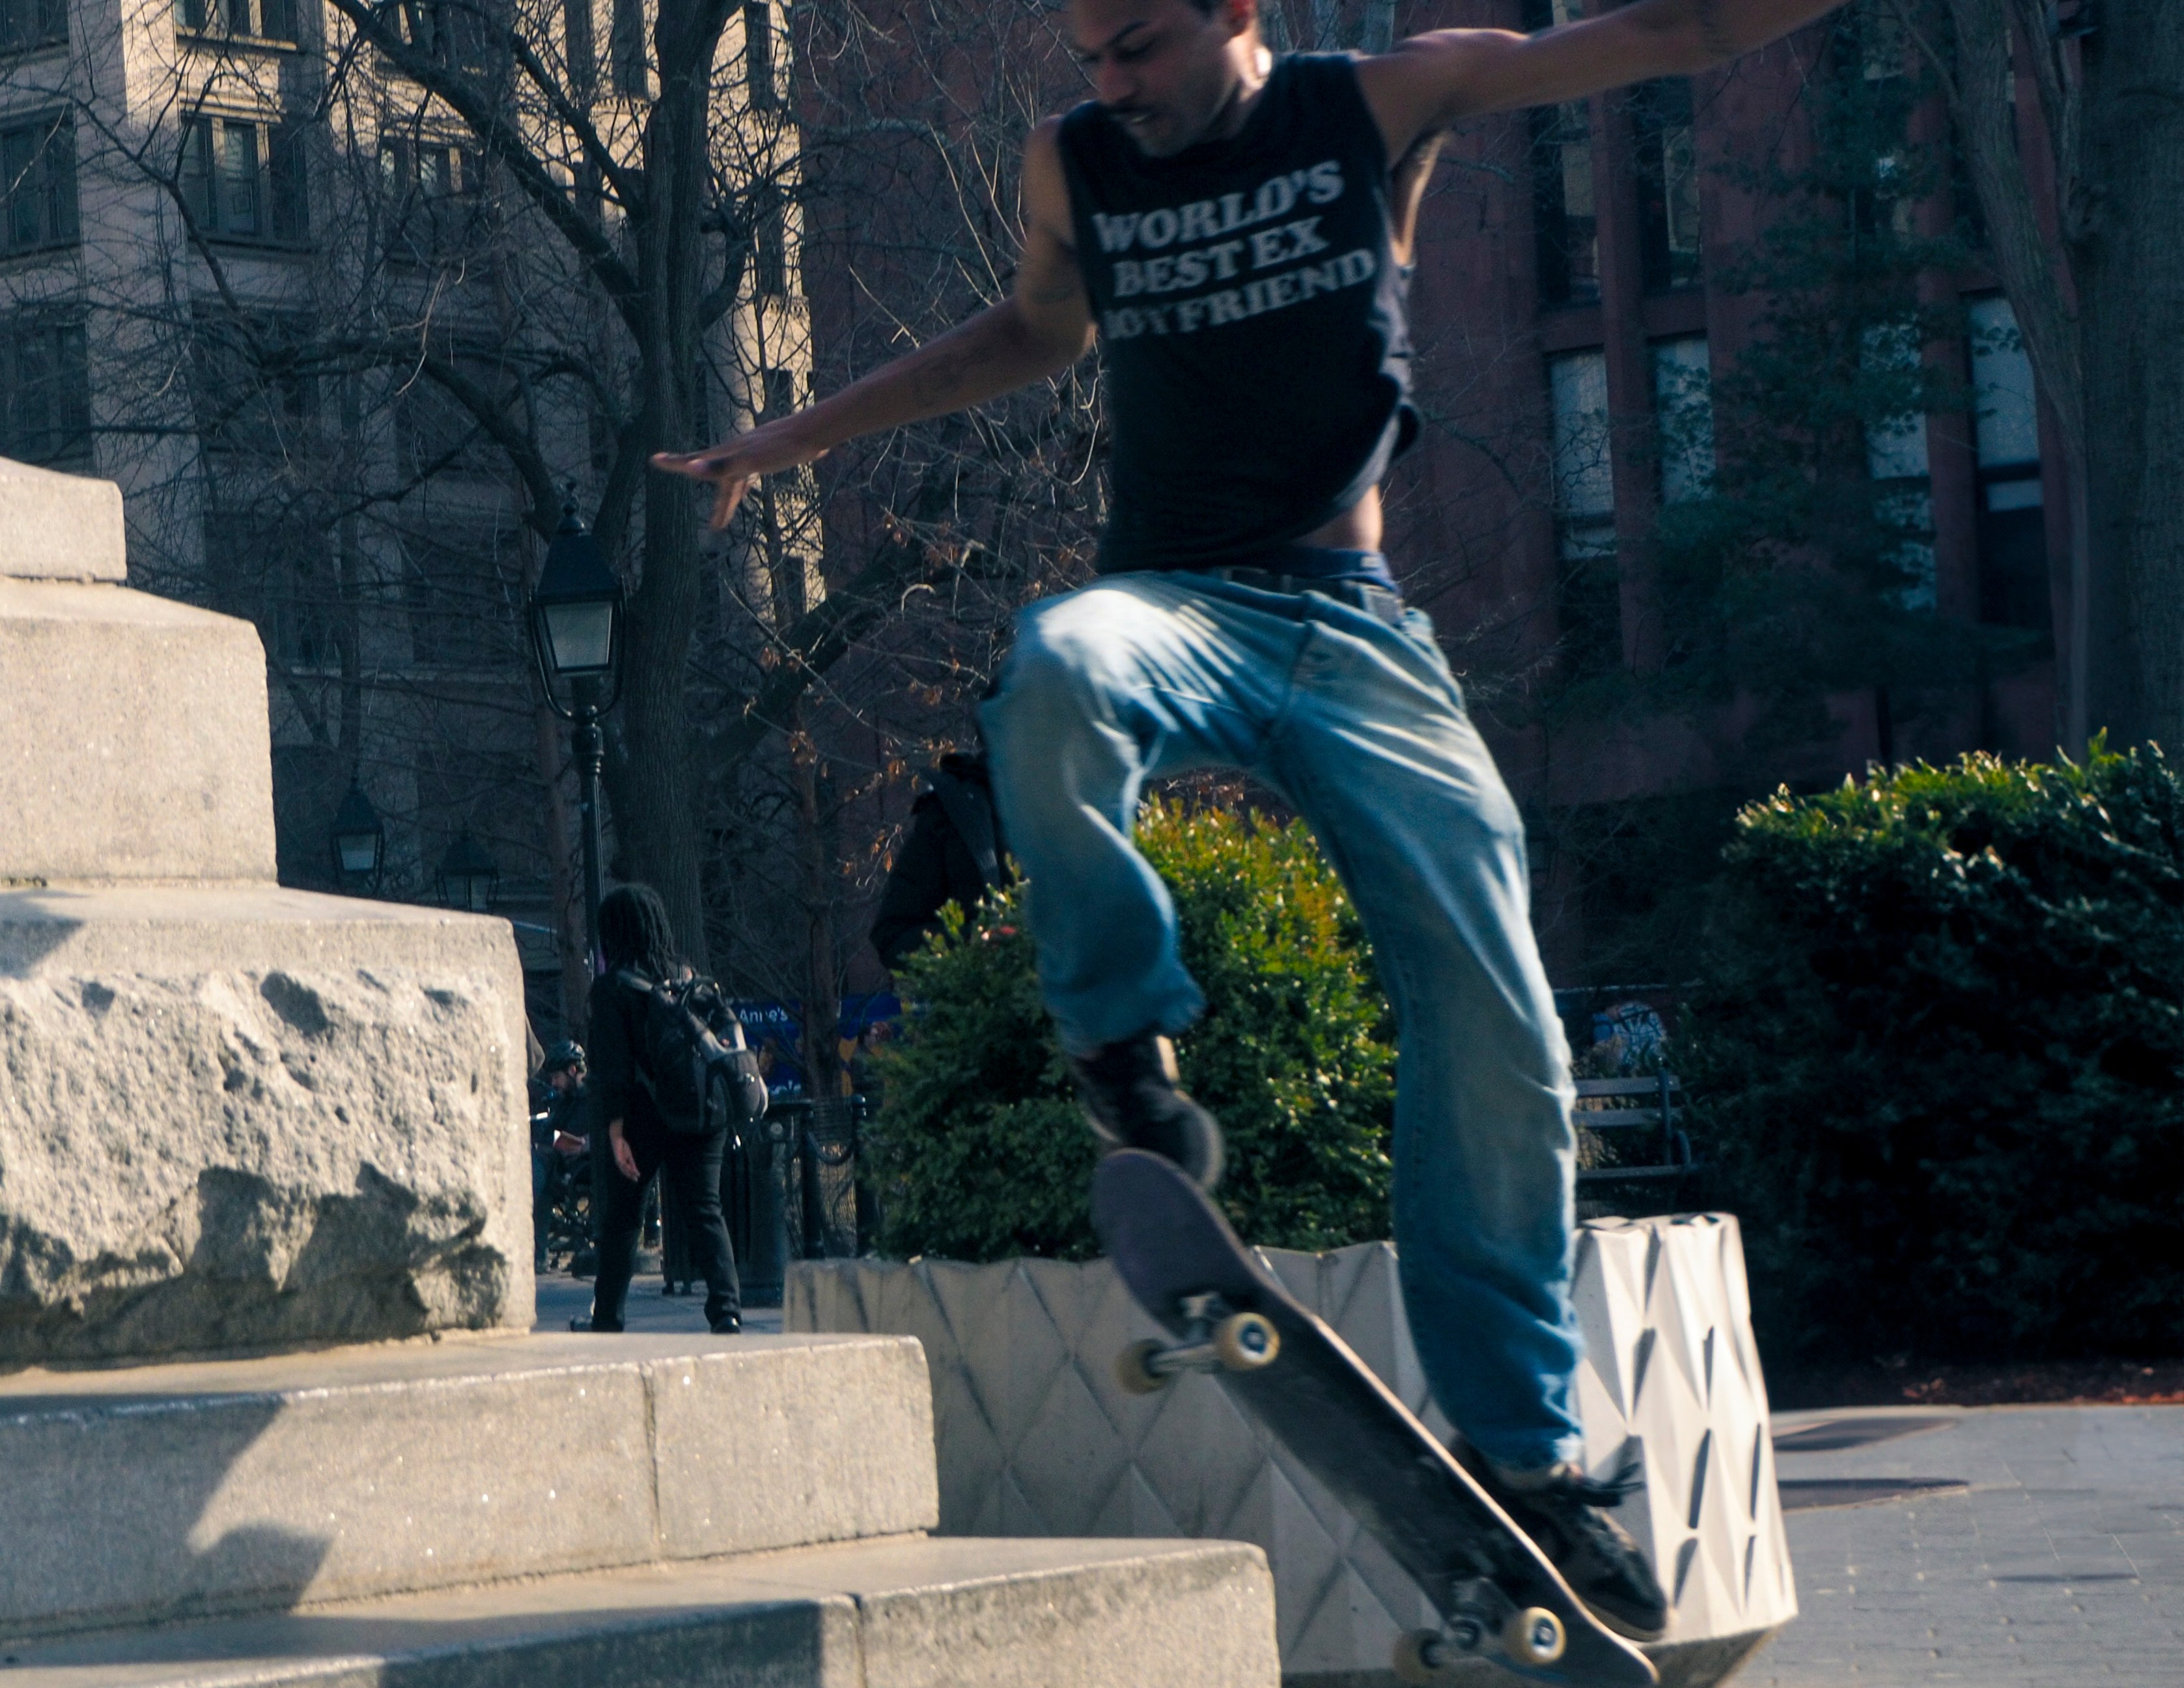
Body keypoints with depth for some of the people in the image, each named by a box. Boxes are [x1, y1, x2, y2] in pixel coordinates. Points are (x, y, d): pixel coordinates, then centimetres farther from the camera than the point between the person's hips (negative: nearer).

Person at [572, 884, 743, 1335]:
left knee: (620, 1217, 11)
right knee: (703, 1210, 0)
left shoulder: (613, 987, -7)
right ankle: (727, 1309, -17)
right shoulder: (687, 975, 7)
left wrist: (616, 1130, -11)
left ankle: (605, 1320, 19)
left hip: (644, 1118, -3)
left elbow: (613, 1065, -11)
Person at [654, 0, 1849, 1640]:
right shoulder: (1073, 165, 9)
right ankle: (1128, 1042, -18)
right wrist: (799, 436, 34)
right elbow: (1037, 330, 31)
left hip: (1352, 626, 0)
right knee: (1055, 665, -39)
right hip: (1174, 607, 1)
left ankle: (1526, 1442, 1)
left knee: (1498, 1027, -11)